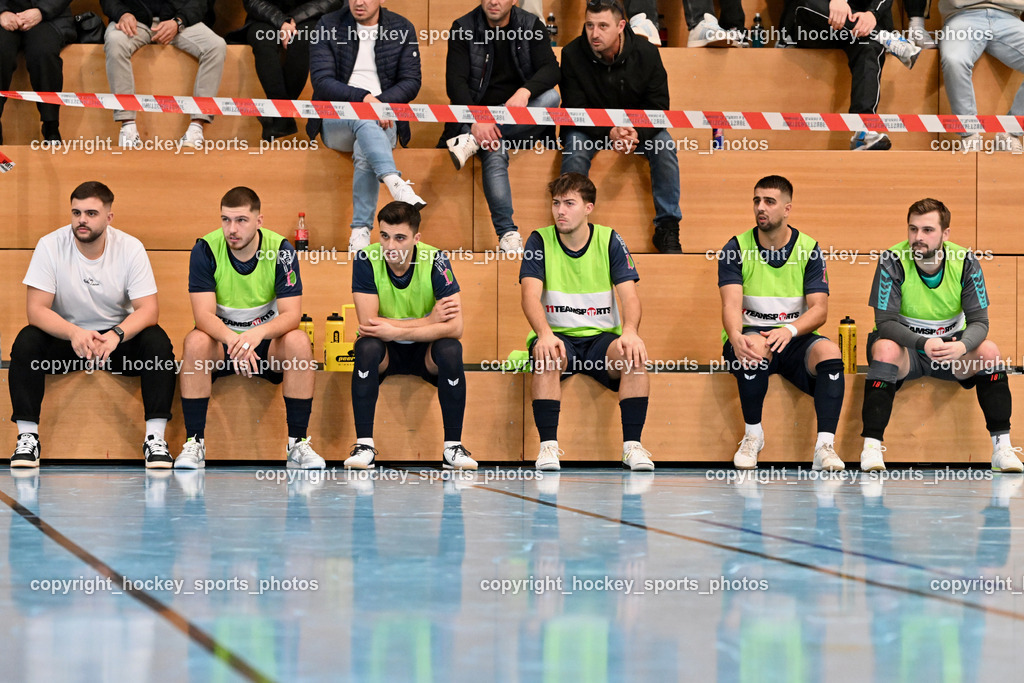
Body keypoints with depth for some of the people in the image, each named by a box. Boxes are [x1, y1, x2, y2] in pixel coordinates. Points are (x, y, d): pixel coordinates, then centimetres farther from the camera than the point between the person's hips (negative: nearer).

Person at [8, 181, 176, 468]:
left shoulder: (130, 248, -12)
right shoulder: (50, 246, -14)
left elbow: (148, 309, -16)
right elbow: (36, 309, -19)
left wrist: (116, 335, -37)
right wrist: (74, 333, -39)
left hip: (120, 337, 0)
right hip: (64, 336, 0)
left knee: (157, 342, -28)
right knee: (27, 341, -29)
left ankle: (155, 437, -24)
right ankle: (27, 436, -23)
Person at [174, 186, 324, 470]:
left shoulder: (281, 250, -13)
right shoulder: (205, 250, -13)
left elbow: (291, 314, -19)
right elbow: (203, 314, -21)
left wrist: (258, 333, -41)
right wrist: (232, 340, -43)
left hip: (268, 341, 0)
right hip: (220, 339, 0)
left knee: (299, 341, -30)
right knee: (195, 341, -32)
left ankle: (298, 444, -23)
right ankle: (194, 443, -26)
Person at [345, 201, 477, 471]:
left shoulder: (435, 261, -18)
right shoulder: (367, 261, -16)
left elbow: (455, 327, -26)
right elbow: (367, 322, -22)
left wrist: (396, 332, -31)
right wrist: (429, 321, -24)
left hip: (425, 351, 0)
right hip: (385, 354, 0)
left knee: (450, 349, -31)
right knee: (366, 346, -32)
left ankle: (452, 447, -23)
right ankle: (364, 444, -28)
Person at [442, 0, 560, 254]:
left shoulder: (531, 26, 4)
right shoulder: (463, 29, -1)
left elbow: (551, 69, -9)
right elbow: (455, 81, -10)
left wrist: (524, 91, -32)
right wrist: (477, 120, -28)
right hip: (477, 113, -3)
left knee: (551, 97, -28)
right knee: (495, 154, -34)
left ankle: (473, 142, -32)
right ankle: (507, 233, -36)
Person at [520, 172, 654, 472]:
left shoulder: (610, 241, 2)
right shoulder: (540, 241, -1)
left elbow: (629, 294, -7)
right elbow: (530, 294, -13)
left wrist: (630, 331, -30)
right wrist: (544, 334, -35)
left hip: (602, 336, 1)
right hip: (558, 336, -1)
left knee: (635, 355, -30)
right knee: (547, 357, -35)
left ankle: (632, 444, -25)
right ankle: (548, 445, -32)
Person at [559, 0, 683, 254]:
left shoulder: (647, 53, -14)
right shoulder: (572, 55, -17)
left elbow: (658, 107, -13)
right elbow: (575, 110, -17)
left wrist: (638, 133, -34)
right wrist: (608, 133, -35)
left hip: (639, 129, 1)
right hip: (589, 128, -1)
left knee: (664, 144, -26)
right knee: (575, 146, -33)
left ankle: (667, 226, -19)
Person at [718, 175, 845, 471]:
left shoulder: (809, 249, 2)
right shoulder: (736, 249, -1)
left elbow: (819, 309, -6)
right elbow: (731, 304, -13)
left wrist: (790, 330, -28)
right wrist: (735, 337, -37)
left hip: (794, 339, 1)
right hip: (750, 334, -1)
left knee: (829, 352, -31)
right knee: (755, 345, -37)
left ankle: (825, 446, -33)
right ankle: (752, 434, -18)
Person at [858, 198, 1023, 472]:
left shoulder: (965, 262, -10)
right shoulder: (893, 262, -16)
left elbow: (979, 321, -12)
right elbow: (885, 322, -20)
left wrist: (962, 345, -37)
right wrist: (923, 344, -38)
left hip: (951, 345, 2)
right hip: (906, 348, -2)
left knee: (989, 350, -25)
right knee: (885, 349, -35)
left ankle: (1001, 446, -20)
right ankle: (871, 447, -34)